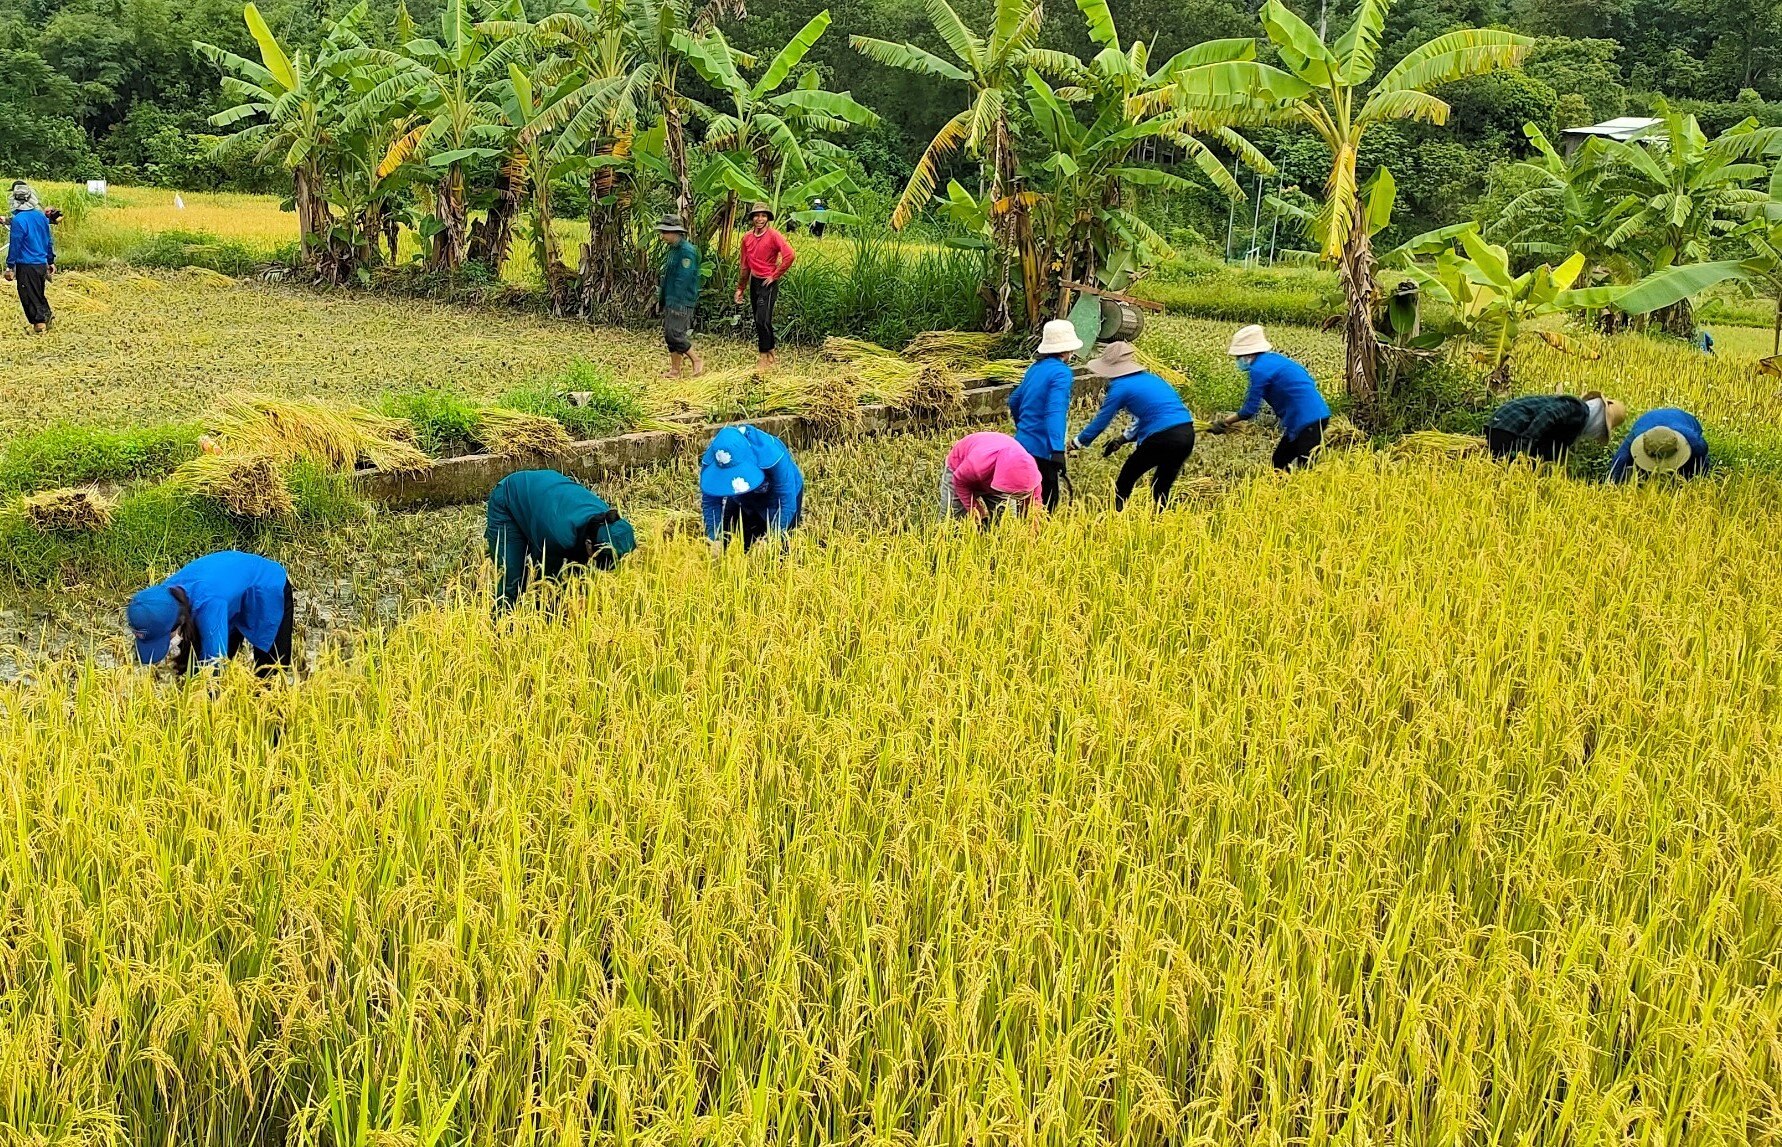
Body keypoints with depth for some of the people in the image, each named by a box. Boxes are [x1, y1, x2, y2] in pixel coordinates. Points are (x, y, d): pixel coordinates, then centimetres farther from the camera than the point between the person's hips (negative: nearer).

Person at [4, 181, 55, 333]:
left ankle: (39, 322, 5)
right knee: (39, 294, 21)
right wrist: (51, 261, 20)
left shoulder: (18, 219, -16)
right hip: (42, 263, 6)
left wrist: (10, 266, -7)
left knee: (29, 296, 5)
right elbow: (49, 241, 11)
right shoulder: (41, 216, 4)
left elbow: (14, 245, -14)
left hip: (26, 265, -6)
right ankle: (47, 315, 19)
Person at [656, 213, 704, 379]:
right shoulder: (673, 249, 15)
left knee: (675, 334, -12)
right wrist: (661, 294, 19)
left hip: (681, 302, -10)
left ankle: (697, 360, 1)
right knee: (669, 335, 9)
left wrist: (677, 302, -23)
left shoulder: (687, 250, -16)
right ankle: (675, 370, 14)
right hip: (670, 300, 10)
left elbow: (683, 278, -21)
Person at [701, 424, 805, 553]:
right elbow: (710, 502, -20)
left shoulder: (770, 455, -43)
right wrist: (714, 538, -32)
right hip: (743, 500, 4)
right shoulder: (710, 460, -31)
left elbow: (786, 501, -36)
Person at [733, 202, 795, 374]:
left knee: (763, 320, -13)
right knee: (759, 321, 11)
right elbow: (744, 265, 16)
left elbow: (789, 255, -22)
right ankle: (771, 355, 22)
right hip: (754, 282, 7)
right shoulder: (747, 238, 8)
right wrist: (740, 288, 17)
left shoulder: (773, 235, -11)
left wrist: (775, 275, -15)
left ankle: (764, 357, -5)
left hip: (768, 283, -7)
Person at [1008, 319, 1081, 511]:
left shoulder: (1036, 368, 13)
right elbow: (1055, 412, -25)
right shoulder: (1061, 373, -12)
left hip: (1022, 443, 9)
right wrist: (1058, 450, -33)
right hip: (1042, 450, -9)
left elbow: (1014, 401, 26)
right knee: (1045, 505, -5)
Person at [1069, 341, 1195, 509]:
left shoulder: (1121, 387, 0)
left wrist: (1077, 443, 18)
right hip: (1188, 434, 7)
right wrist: (1124, 439, 36)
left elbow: (1100, 421, 5)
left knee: (1124, 483, 11)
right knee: (1161, 489, 22)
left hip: (1163, 438, -7)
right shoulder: (1150, 378, 22)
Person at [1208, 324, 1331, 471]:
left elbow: (1250, 410, -10)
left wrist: (1224, 423, 4)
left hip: (1308, 419, -10)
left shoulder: (1259, 369, -14)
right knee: (1279, 462, 17)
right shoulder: (1273, 359, 14)